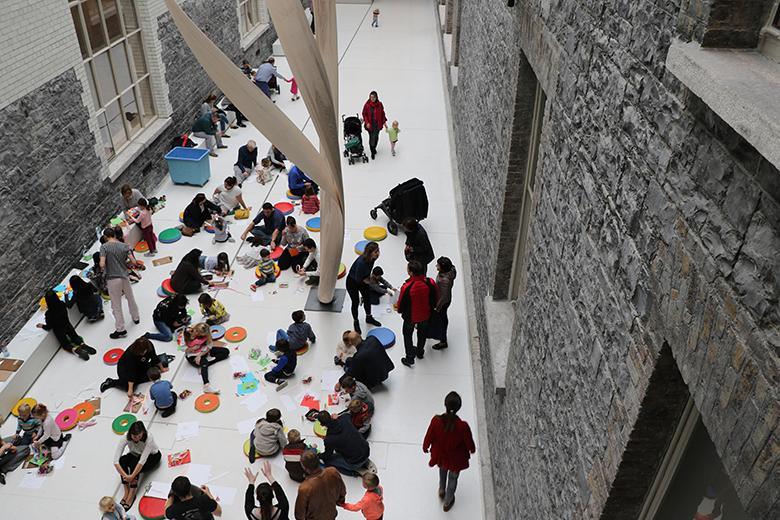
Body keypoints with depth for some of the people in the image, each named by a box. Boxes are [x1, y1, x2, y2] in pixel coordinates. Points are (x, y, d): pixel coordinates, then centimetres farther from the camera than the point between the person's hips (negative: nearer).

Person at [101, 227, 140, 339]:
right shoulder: (124, 246, -1)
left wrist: (104, 269, 3)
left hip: (112, 279, -3)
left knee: (116, 305, 5)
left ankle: (120, 329, 10)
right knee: (131, 298, 25)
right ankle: (136, 318, 43)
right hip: (124, 277, 4)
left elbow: (102, 264, -19)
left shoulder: (104, 247, -10)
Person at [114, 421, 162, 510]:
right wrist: (125, 476, -40)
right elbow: (116, 460, -33)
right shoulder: (126, 438, -29)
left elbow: (142, 460, -40)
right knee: (122, 460, -27)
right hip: (135, 455, 3)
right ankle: (126, 491, -21)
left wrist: (132, 476, -45)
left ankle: (132, 495, -24)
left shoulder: (148, 438, -36)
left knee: (134, 464, -31)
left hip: (152, 455, -3)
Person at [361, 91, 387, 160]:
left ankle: (374, 148, 39)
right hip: (370, 124, -2)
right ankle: (372, 152, 14)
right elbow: (364, 114, -4)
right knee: (371, 137, 1)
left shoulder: (379, 104, -5)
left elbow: (382, 113, 5)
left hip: (378, 124, 2)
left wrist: (384, 121, 1)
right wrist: (367, 122, -14)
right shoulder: (367, 105, -11)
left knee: (376, 137, 12)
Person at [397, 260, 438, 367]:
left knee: (407, 335, 21)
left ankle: (410, 359, 30)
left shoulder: (406, 287, -34)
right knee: (422, 333, 28)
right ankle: (420, 352, 50)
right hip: (425, 315, 3)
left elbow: (401, 303, -18)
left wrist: (400, 311, 5)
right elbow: (435, 299, -8)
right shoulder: (430, 283, -24)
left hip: (410, 316, -3)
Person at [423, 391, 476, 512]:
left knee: (442, 470, 37)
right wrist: (472, 449, 8)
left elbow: (429, 437, -14)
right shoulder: (463, 426, -36)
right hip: (455, 458, -2)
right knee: (453, 478, 29)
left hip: (440, 454, 2)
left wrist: (425, 447, 8)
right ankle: (448, 502, 52)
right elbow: (469, 442, -17)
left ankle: (441, 491, 62)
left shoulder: (436, 420, -32)